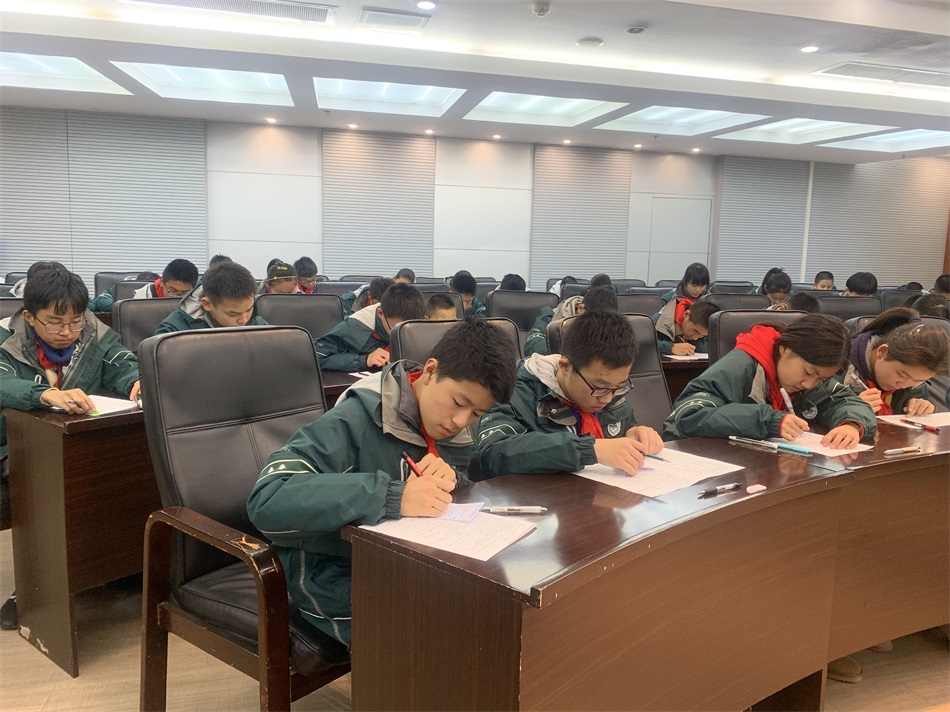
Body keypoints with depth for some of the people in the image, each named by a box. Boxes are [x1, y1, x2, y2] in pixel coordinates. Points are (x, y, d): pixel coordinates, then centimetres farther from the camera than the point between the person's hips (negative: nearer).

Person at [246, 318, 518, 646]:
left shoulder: (457, 429, -2)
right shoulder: (356, 420, -24)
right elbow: (266, 501, -33)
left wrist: (450, 478, -18)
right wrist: (392, 497, -41)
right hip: (340, 580, -6)